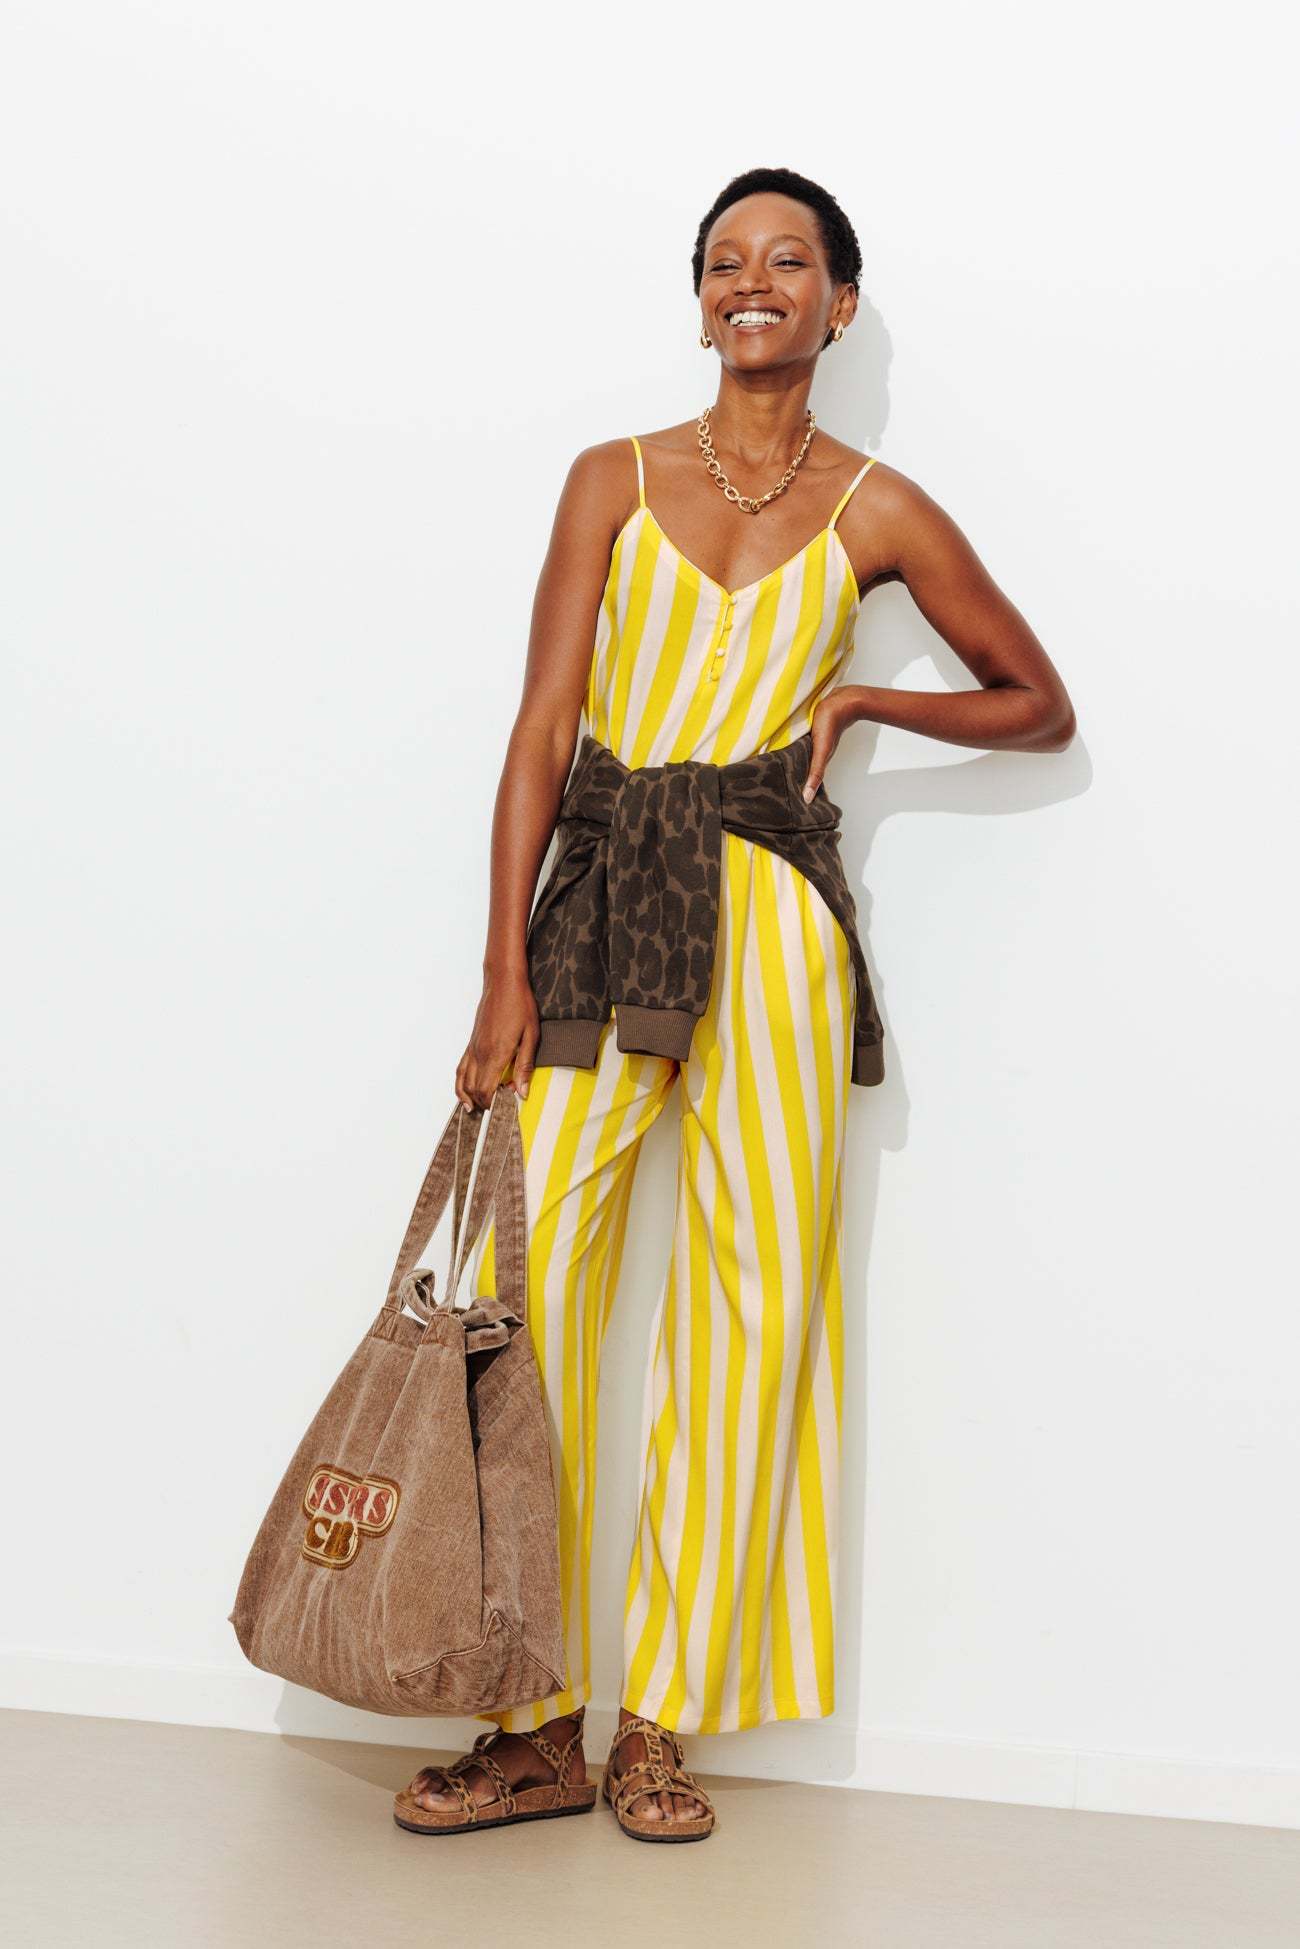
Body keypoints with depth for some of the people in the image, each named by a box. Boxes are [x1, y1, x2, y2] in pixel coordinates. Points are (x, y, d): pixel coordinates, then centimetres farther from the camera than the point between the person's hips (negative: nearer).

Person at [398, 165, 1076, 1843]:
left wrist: (865, 699, 2)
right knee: (525, 1279, -8)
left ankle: (667, 1716, 10)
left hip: (764, 917, 0)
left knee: (747, 1299, -3)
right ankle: (535, 1716, 4)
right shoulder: (614, 480, 10)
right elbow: (543, 724, 2)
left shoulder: (876, 513, 9)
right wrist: (504, 970, -6)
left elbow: (1041, 709, 17)